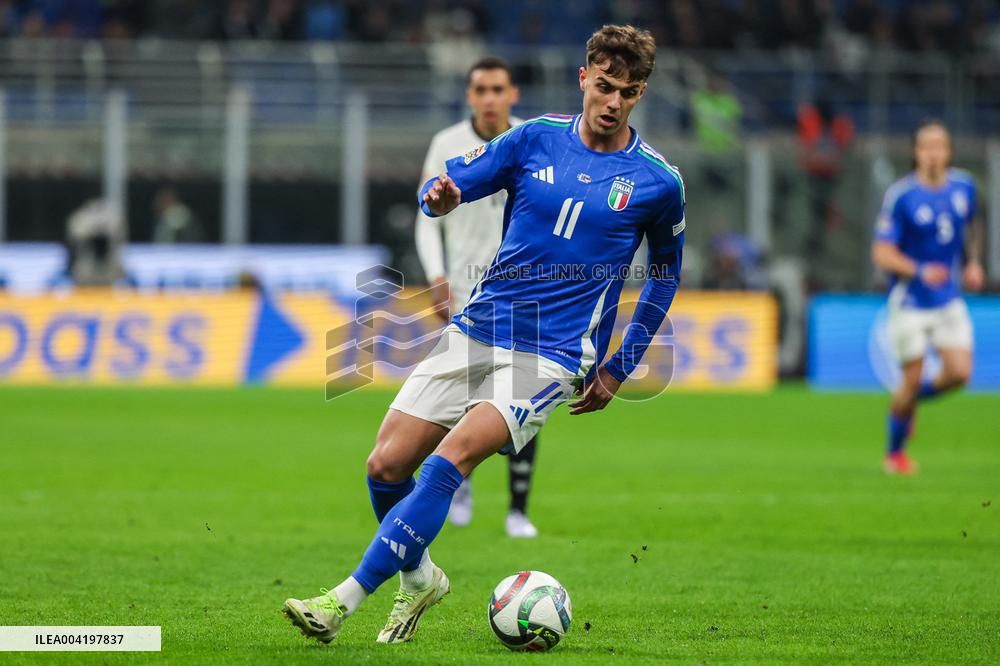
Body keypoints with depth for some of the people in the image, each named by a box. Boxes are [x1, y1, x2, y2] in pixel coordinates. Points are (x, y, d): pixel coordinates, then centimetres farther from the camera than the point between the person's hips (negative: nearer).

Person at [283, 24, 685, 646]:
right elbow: (447, 183, 10)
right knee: (386, 467, -3)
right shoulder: (537, 139, 4)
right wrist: (440, 196, -17)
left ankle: (345, 600, -25)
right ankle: (419, 579, 26)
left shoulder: (658, 181, 0)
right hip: (478, 330, 4)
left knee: (449, 461, -25)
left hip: (554, 356, -4)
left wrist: (619, 368, 13)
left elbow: (666, 271, 15)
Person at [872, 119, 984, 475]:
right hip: (909, 302, -5)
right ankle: (895, 453, 19)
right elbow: (882, 253, -14)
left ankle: (908, 400, 25)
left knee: (959, 372, -7)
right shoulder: (900, 195, -14)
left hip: (949, 299, 5)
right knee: (913, 378, -3)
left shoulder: (963, 186, 2)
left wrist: (973, 262, 9)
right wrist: (919, 271, -29)